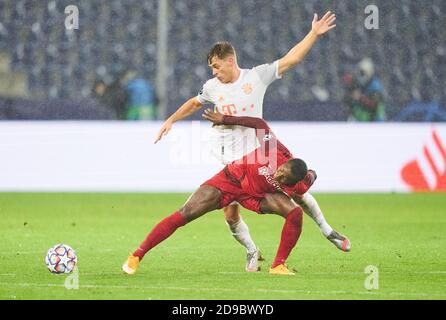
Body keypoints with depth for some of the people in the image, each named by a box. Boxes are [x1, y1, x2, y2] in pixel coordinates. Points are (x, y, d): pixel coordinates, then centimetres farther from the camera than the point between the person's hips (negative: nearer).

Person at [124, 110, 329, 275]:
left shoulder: (300, 186, -27)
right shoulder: (276, 151, -33)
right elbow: (259, 124, -18)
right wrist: (225, 120, -15)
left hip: (256, 194, 2)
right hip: (231, 179, -2)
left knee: (295, 213, -22)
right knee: (184, 215, -12)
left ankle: (278, 265, -7)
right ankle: (137, 256, -5)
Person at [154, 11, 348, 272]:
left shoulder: (257, 76, -3)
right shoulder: (212, 87, 4)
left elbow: (291, 59, -5)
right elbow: (195, 103, 25)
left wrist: (314, 34, -10)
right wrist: (171, 120, 24)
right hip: (232, 160, 1)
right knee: (230, 213, -7)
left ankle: (327, 231, 18)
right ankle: (252, 252, 16)